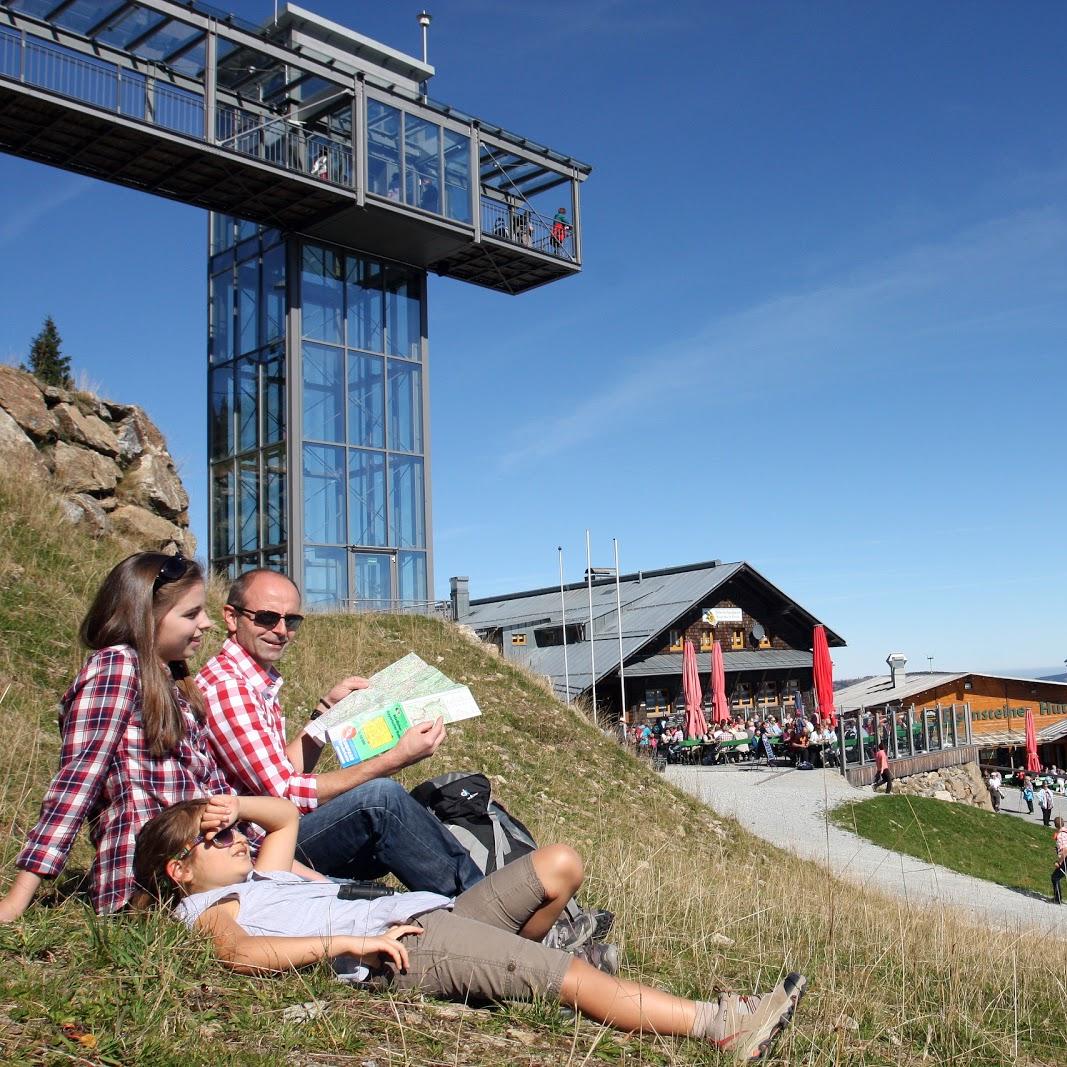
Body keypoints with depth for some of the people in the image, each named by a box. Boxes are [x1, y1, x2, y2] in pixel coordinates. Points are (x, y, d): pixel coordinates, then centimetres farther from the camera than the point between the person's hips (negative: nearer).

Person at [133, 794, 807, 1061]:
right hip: (400, 949, -10)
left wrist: (233, 805, 20)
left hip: (432, 916, 10)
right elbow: (243, 953, -23)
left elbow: (286, 816, 39)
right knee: (572, 976, -22)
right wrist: (351, 941, -29)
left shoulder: (262, 877, 27)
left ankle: (510, 971, 28)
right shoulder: (215, 911, 0)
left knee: (560, 865, 10)